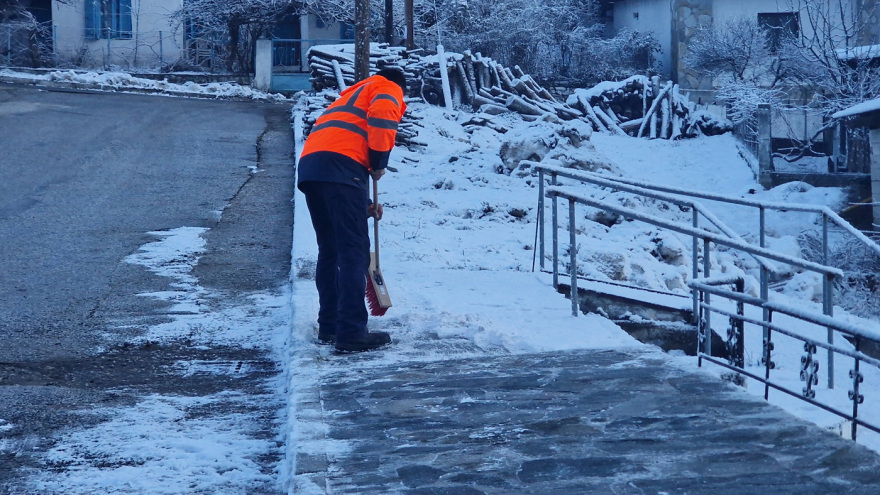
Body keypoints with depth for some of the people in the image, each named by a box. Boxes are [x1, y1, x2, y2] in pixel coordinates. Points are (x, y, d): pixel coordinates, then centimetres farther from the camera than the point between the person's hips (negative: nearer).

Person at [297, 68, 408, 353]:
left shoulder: (352, 95, 40)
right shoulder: (388, 89, 17)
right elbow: (382, 117, -9)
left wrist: (362, 205, 32)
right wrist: (380, 162, 1)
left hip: (309, 164, 8)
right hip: (339, 167, -8)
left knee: (329, 251, 16)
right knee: (354, 251, -8)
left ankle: (329, 327, 18)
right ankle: (351, 333, -13)